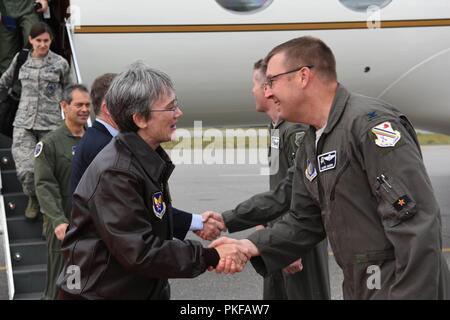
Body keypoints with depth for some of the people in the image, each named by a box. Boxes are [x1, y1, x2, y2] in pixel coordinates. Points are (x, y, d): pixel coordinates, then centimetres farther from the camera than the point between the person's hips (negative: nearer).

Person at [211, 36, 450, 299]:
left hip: (404, 287, -8)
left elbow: (416, 220, -24)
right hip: (359, 287, 9)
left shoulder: (369, 122, -19)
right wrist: (251, 246, -3)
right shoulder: (309, 148, 10)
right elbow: (305, 221, 12)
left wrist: (411, 294, -25)